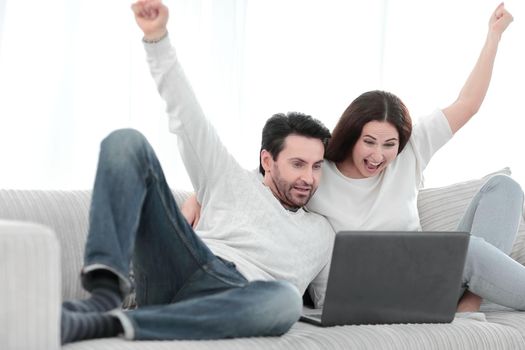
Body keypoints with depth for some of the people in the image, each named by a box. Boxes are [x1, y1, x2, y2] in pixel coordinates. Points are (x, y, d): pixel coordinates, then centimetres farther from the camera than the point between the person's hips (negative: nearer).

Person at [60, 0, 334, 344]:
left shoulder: (323, 233, 30)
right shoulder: (233, 183, 24)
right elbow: (188, 116, 15)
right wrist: (157, 38, 5)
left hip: (231, 301, 1)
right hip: (180, 267, 0)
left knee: (285, 300, -40)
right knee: (127, 142, -15)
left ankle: (104, 323, -40)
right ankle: (106, 291, -37)